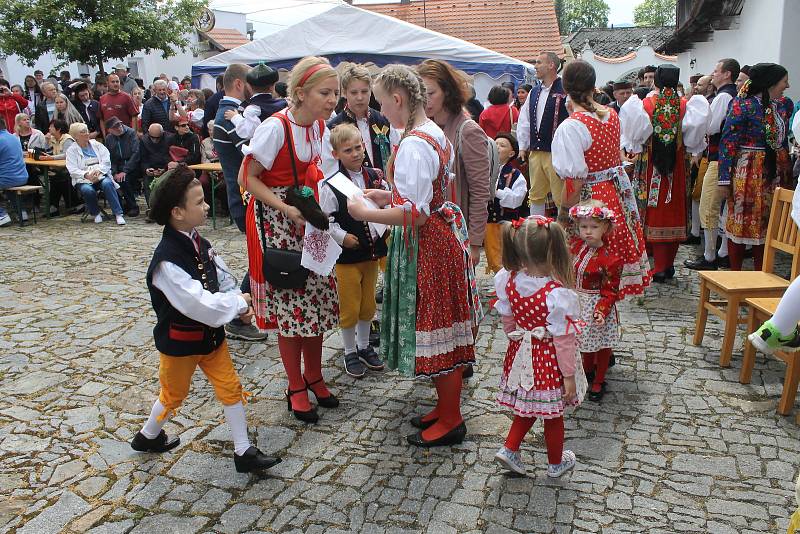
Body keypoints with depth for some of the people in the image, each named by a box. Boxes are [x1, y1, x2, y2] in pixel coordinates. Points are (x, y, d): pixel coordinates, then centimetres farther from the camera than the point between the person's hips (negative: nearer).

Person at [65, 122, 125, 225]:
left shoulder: (96, 145, 14)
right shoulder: (71, 150, 7)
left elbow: (106, 161, 2)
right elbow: (73, 170, -5)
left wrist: (98, 170, -16)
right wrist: (86, 175, -21)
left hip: (101, 175, 1)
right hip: (83, 179, -1)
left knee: (107, 184, -32)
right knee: (88, 190, -33)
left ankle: (118, 214, -32)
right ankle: (96, 213, -7)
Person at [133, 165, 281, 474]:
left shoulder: (199, 244, -3)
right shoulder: (167, 260, -30)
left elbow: (222, 280, 5)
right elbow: (198, 303, -34)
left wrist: (238, 305, -14)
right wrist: (239, 302, -21)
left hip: (210, 334, 7)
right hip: (179, 341, -7)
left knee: (231, 388, 8)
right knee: (174, 395, 16)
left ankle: (243, 453, 19)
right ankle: (147, 436, 45)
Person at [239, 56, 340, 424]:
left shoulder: (318, 125, 2)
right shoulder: (276, 127, -21)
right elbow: (247, 178, -18)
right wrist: (288, 210, -24)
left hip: (308, 218, 7)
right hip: (277, 223, -7)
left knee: (318, 298, 10)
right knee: (290, 303, 0)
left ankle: (314, 376, 29)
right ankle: (296, 388, 18)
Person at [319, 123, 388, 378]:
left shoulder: (375, 177, 0)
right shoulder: (331, 185, -12)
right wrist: (342, 236, -18)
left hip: (372, 251, 4)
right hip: (346, 255, -4)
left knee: (368, 304, 17)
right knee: (349, 307, 6)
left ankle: (364, 346, 36)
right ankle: (350, 353, 24)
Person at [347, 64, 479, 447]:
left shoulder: (414, 145, -22)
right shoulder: (435, 133, 9)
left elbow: (416, 213, -26)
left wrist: (366, 213, -17)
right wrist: (388, 197, 14)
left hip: (428, 245, -10)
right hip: (444, 233, 10)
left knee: (434, 330, 2)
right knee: (441, 328, 18)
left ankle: (450, 421, 18)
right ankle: (446, 408, 33)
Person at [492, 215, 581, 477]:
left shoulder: (509, 281, -13)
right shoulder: (556, 294, -29)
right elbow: (562, 339, -20)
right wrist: (569, 375, -9)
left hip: (521, 355, 4)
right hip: (550, 360, -4)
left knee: (528, 406, 27)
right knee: (553, 414, 17)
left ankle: (509, 449, 23)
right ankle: (556, 463, 37)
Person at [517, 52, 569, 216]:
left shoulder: (565, 91, -8)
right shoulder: (534, 93, 15)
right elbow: (524, 120, 20)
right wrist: (522, 147, 15)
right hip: (535, 152, 7)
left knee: (560, 197, -5)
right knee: (536, 195, 13)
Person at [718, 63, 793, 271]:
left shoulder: (784, 105, 9)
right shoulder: (742, 105, -10)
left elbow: (784, 141, 17)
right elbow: (728, 142, -12)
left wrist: (786, 173, 12)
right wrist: (725, 179, -16)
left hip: (774, 174, 6)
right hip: (746, 173, -6)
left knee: (767, 224, 9)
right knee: (740, 222, 1)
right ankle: (735, 274, 13)